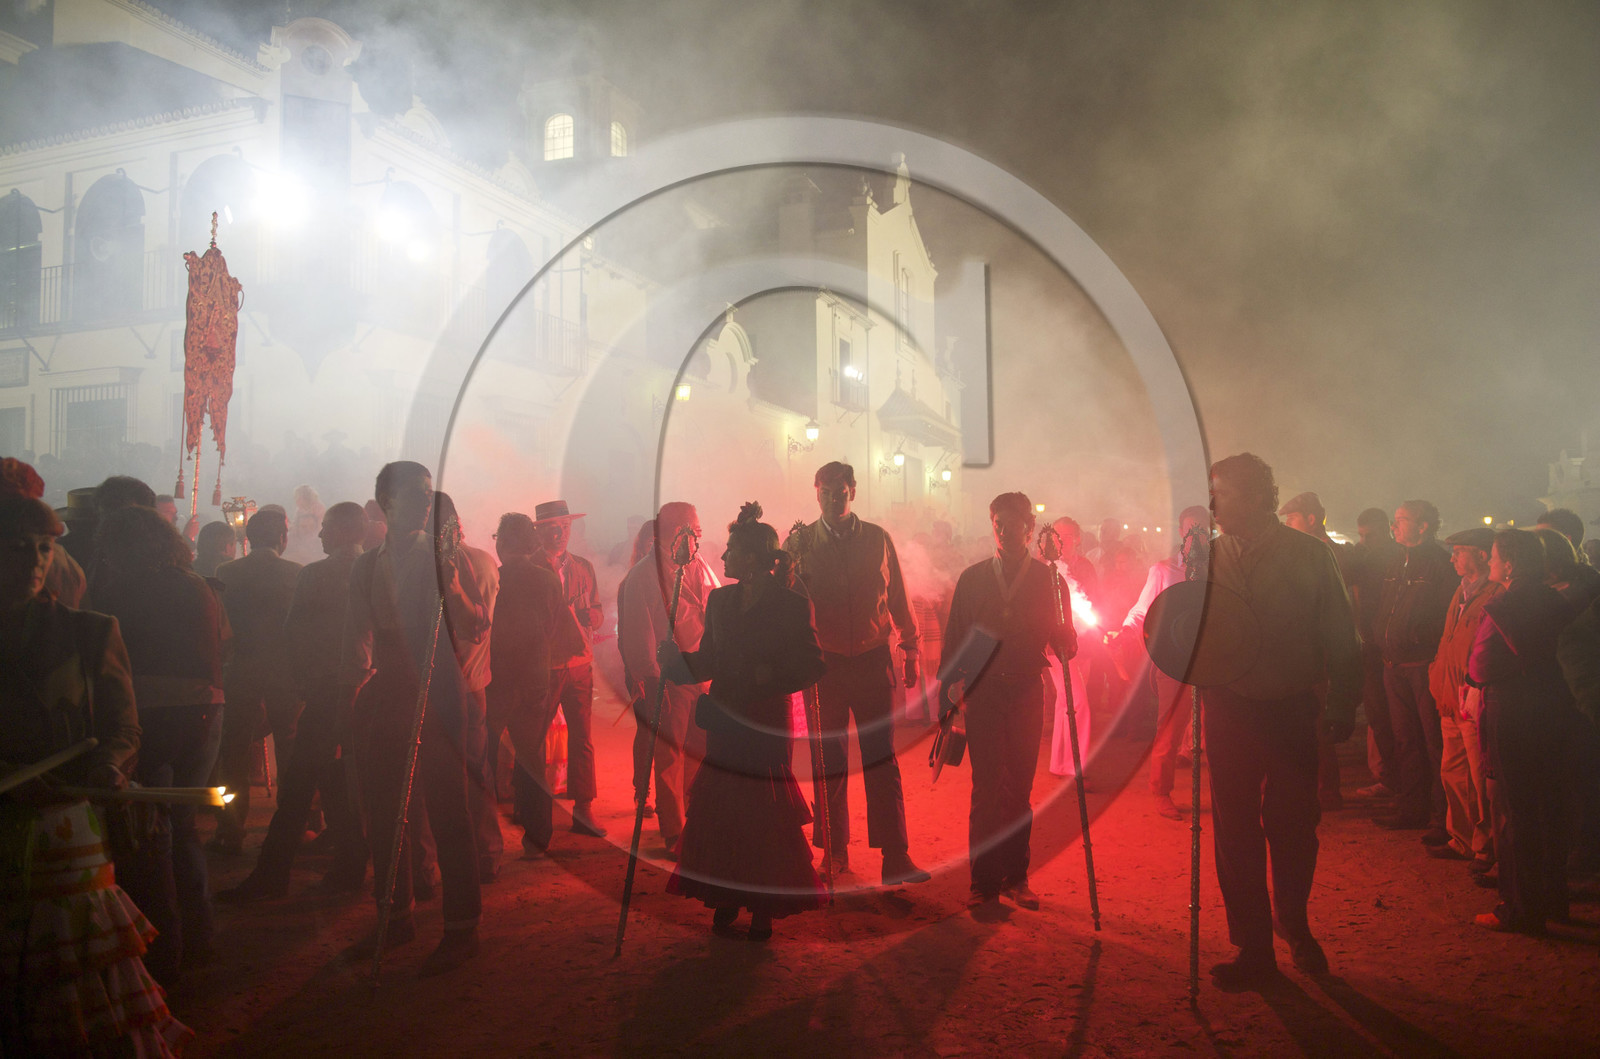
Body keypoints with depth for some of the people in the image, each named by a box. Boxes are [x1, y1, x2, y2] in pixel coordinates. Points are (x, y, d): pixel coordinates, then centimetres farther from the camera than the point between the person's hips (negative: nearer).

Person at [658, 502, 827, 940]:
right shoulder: (719, 600, 8)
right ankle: (727, 899, 22)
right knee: (720, 806, 6)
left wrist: (769, 676, -18)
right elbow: (709, 661, 11)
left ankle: (764, 907, 15)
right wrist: (676, 659, -6)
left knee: (765, 812, 0)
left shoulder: (791, 604, -7)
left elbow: (811, 665, -6)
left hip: (767, 722, -5)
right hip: (724, 719, 5)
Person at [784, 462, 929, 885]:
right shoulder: (799, 542, 2)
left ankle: (895, 856, 2)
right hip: (825, 663, 0)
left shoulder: (877, 538, 5)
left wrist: (910, 649, 10)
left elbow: (897, 597, 11)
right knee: (829, 761, 7)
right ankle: (834, 853, 19)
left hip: (873, 660, 0)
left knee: (882, 759, -1)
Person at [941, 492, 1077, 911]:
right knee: (986, 789, -2)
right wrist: (951, 688, -2)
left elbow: (1061, 637, 4)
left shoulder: (1047, 579, 6)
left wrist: (1066, 644, -19)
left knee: (1019, 789, 6)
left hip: (1026, 695, 0)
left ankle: (1015, 876, 18)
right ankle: (984, 880, 7)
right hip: (981, 694, 0)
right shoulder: (972, 578, 8)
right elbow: (954, 638, 8)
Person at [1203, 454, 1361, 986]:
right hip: (1229, 709, 2)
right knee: (1235, 829, 5)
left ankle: (1294, 925, 36)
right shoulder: (1209, 554, 3)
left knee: (1293, 826, 10)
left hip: (1292, 710, -1)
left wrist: (1343, 705, -2)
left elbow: (1340, 637, 1)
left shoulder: (1308, 554, -3)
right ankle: (1254, 947, 18)